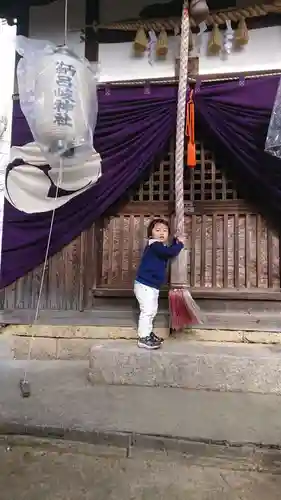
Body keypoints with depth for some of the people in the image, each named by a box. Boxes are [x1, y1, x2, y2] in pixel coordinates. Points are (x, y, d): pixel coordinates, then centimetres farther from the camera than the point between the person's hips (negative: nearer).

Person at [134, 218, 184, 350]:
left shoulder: (161, 247, 14)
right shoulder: (154, 245, -18)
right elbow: (170, 252, -29)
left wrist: (175, 242, 9)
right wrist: (180, 244, -13)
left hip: (152, 286, 11)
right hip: (144, 285, -11)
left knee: (152, 311, 21)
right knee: (147, 311, -9)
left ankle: (148, 334, 34)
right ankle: (143, 338, -1)